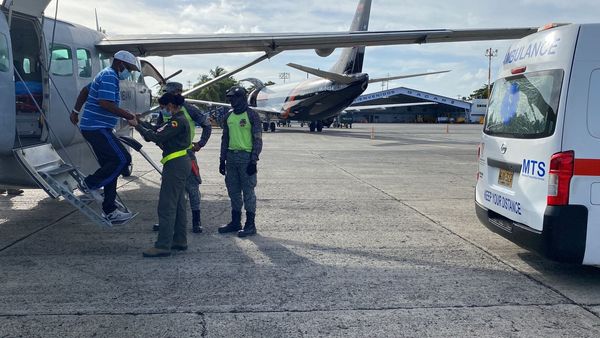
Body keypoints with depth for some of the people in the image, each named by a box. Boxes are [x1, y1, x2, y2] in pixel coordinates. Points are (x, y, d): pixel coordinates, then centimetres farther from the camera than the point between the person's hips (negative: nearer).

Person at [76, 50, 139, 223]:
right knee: (123, 159, -16)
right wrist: (127, 115, -19)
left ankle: (110, 211, 12)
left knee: (110, 166, 9)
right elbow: (105, 103, -25)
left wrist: (76, 111, 37)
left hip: (95, 128, 11)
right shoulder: (109, 76, -12)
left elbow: (85, 90, 32)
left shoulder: (107, 76, 21)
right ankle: (90, 184, -3)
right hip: (97, 128, -11)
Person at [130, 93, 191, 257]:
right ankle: (179, 240, 22)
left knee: (167, 206, -8)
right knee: (178, 204, 15)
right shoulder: (179, 120, 17)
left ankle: (163, 246, -6)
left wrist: (137, 126, -10)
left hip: (175, 165, -11)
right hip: (181, 164, 11)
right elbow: (159, 130, 16)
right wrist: (141, 121, 11)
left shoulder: (178, 121, -16)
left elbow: (157, 136, -20)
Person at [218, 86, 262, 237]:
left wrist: (254, 161, -14)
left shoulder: (252, 115, -6)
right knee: (233, 191, 11)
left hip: (246, 157, -7)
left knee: (248, 191, -2)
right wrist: (222, 160, 15)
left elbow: (258, 140, -8)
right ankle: (235, 222, 21)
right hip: (231, 157, 7)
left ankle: (250, 225, 4)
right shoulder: (228, 116, 13)